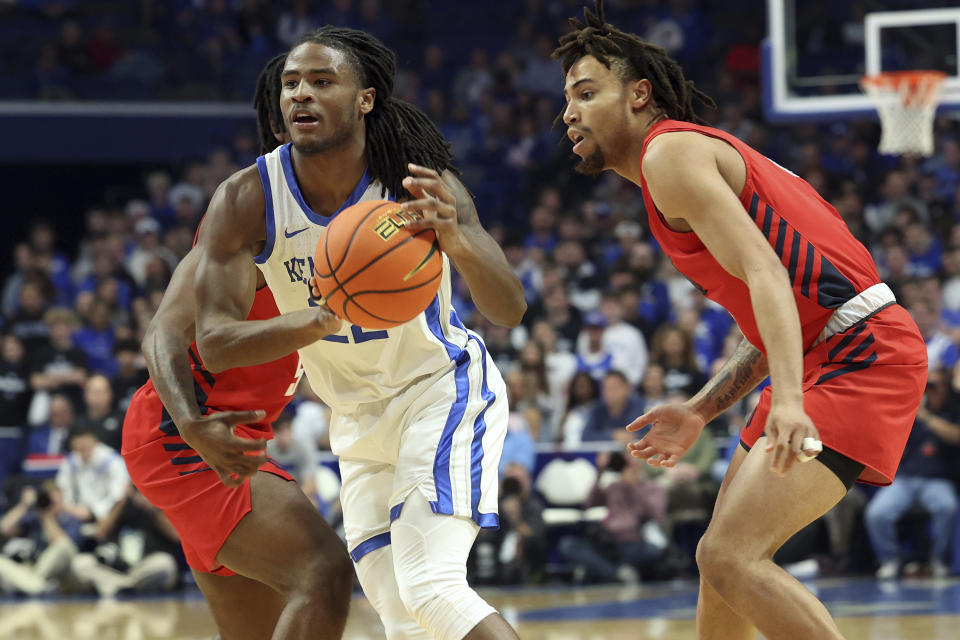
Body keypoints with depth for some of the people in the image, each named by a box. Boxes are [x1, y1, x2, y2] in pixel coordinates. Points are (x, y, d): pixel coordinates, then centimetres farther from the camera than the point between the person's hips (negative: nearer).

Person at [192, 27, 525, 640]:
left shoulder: (420, 186, -21)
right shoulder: (246, 200, -16)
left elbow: (510, 309, -26)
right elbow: (214, 343, -22)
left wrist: (458, 242, -49)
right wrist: (322, 322, -41)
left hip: (444, 387, -4)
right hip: (359, 418, 4)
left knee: (431, 589, -22)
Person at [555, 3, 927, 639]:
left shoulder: (670, 152, -8)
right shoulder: (697, 150, 23)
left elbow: (764, 272, -23)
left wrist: (789, 402, -36)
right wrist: (700, 412, 22)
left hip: (862, 354, -11)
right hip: (828, 354, 11)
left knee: (730, 556, -20)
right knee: (726, 553, 19)